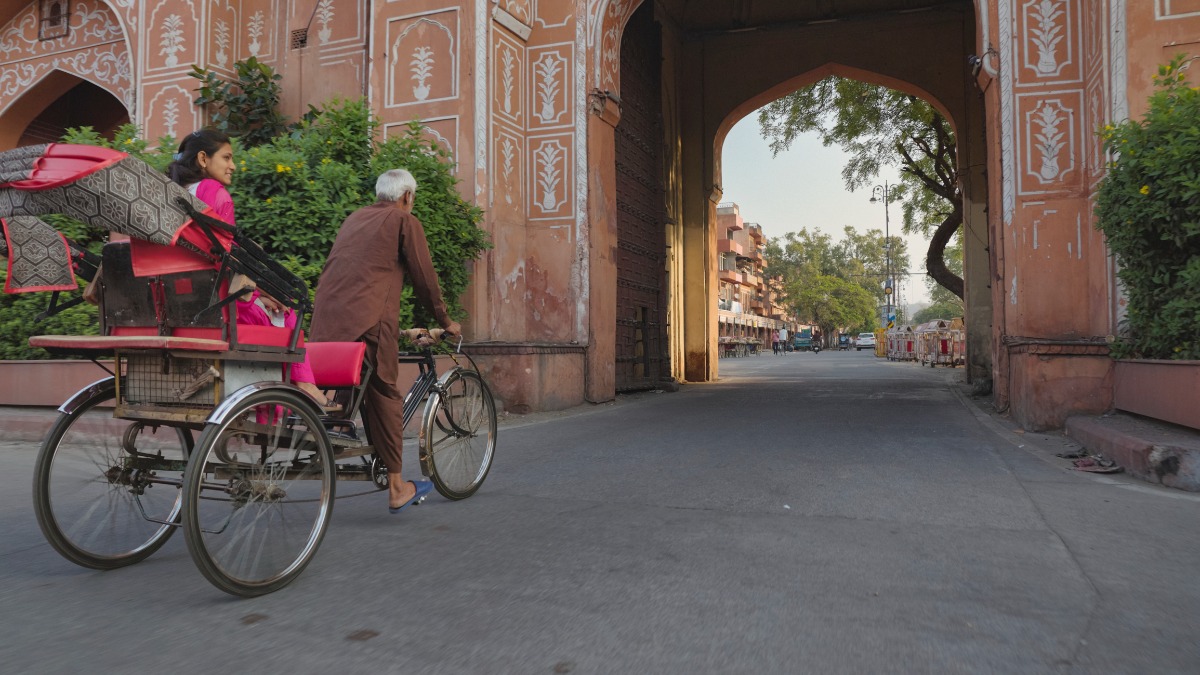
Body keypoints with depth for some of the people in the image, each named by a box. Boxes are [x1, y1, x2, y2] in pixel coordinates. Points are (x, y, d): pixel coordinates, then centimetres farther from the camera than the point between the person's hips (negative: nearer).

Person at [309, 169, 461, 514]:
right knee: (385, 396, 1)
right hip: (367, 320, -6)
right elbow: (424, 277, 4)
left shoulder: (354, 218, 27)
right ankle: (396, 488, 7)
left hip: (326, 320, 7)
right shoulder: (405, 221, 6)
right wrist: (446, 321, 16)